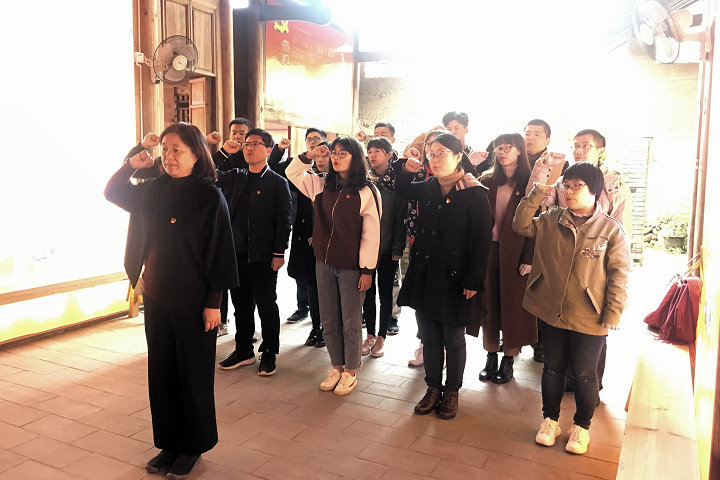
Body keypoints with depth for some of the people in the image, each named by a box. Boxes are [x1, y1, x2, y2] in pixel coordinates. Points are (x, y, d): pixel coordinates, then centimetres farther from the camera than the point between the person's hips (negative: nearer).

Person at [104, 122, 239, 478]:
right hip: (156, 297, 6)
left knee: (193, 375, 9)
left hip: (193, 302, -5)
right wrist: (132, 164, 2)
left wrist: (213, 301, -14)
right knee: (161, 374, 14)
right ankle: (169, 443, 32)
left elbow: (220, 250, -12)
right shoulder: (155, 190, 4)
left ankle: (192, 447, 27)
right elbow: (113, 193, 20)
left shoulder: (210, 196, -12)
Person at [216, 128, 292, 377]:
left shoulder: (278, 183, -5)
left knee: (266, 305, 6)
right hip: (237, 253, 5)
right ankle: (244, 350, 29)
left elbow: (283, 221, -8)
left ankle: (269, 353, 20)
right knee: (241, 304, 15)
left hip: (262, 257, -5)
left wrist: (279, 253, -12)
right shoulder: (235, 177, 11)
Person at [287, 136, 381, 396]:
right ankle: (336, 367, 31)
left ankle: (350, 371, 24)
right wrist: (309, 155, 0)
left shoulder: (366, 192, -11)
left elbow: (371, 234, -11)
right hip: (324, 263, 5)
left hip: (352, 267, -5)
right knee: (329, 320, 14)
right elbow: (292, 173, 17)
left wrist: (367, 269, -12)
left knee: (350, 321, 7)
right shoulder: (321, 185, 5)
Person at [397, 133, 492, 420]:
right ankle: (433, 388, 31)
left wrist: (473, 281, -17)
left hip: (454, 278, -5)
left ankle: (451, 392, 29)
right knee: (430, 337, 15)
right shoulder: (428, 188, 5)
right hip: (424, 275, 5)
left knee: (453, 340, 11)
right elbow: (402, 190, 27)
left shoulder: (475, 194, -12)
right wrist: (406, 171, 5)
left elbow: (482, 240, -14)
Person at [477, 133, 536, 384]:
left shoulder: (529, 184, -2)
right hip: (488, 249, 3)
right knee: (489, 303, 8)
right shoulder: (487, 181, 7)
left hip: (514, 252, -3)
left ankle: (508, 359, 18)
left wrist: (528, 259, -11)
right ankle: (491, 356, 21)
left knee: (512, 305, 5)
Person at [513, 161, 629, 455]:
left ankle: (582, 426, 34)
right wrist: (535, 196, -5)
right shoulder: (550, 221, 4)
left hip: (589, 320, -3)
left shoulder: (611, 229, -8)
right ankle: (550, 419, 36)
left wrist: (612, 314, -10)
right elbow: (521, 225, 4)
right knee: (552, 368, 17)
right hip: (551, 313, 3)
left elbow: (619, 275, -8)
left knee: (584, 375, 11)